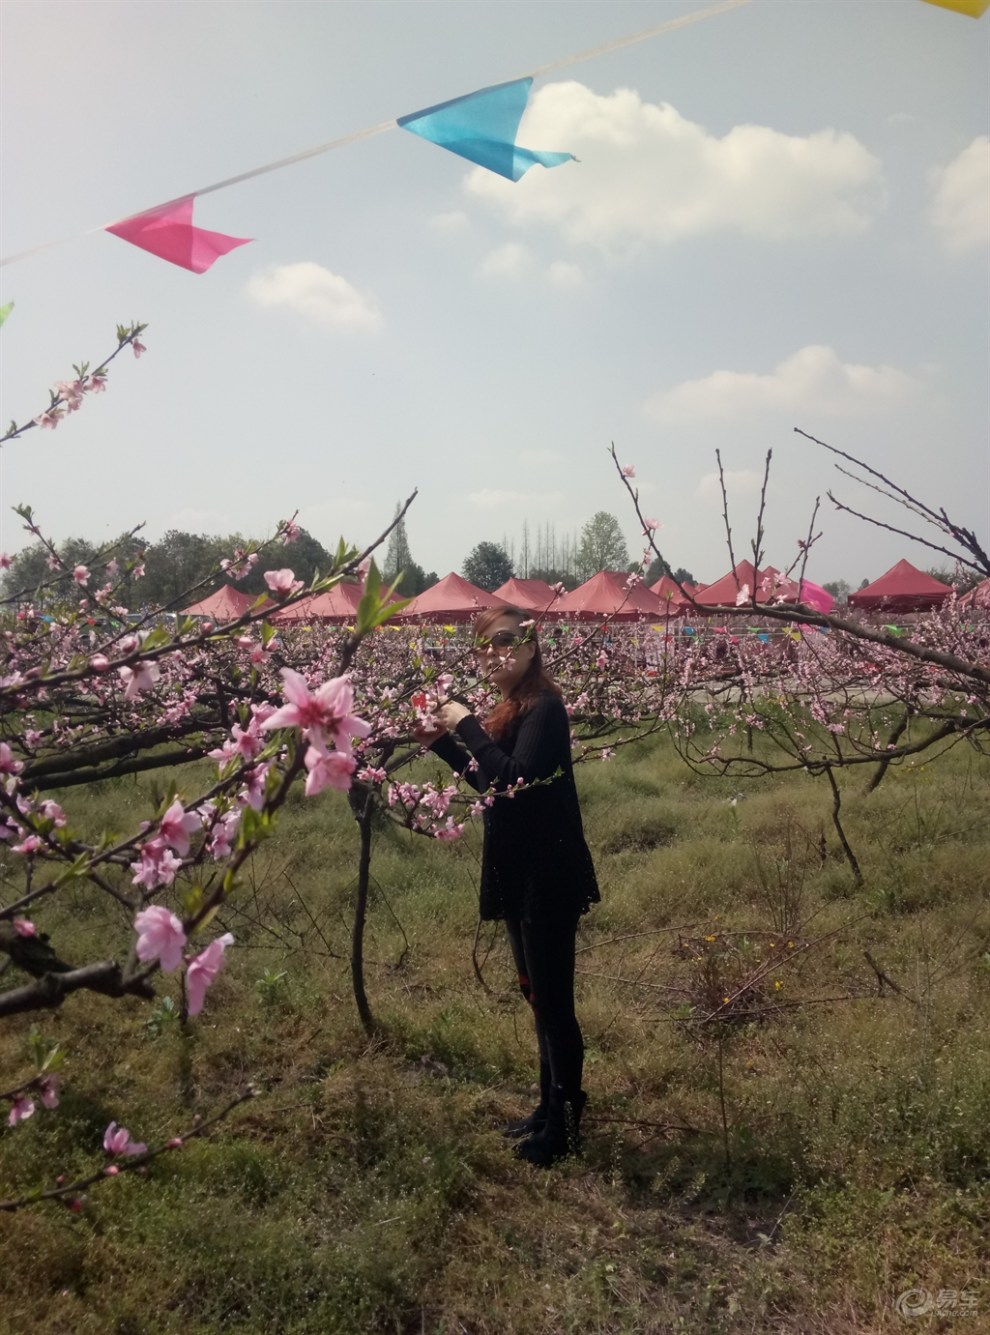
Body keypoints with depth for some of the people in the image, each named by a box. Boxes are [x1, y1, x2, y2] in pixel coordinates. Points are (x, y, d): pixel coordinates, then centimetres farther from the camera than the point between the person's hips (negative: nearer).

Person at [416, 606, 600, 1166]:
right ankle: (552, 1107, 36)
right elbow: (491, 782, 18)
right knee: (537, 995, 20)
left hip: (550, 877, -9)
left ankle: (565, 1126, 19)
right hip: (520, 874, 9)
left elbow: (514, 776, -31)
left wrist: (467, 725, -22)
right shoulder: (511, 709, 9)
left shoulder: (544, 707, -17)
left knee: (552, 999, 2)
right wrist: (442, 740, 9)